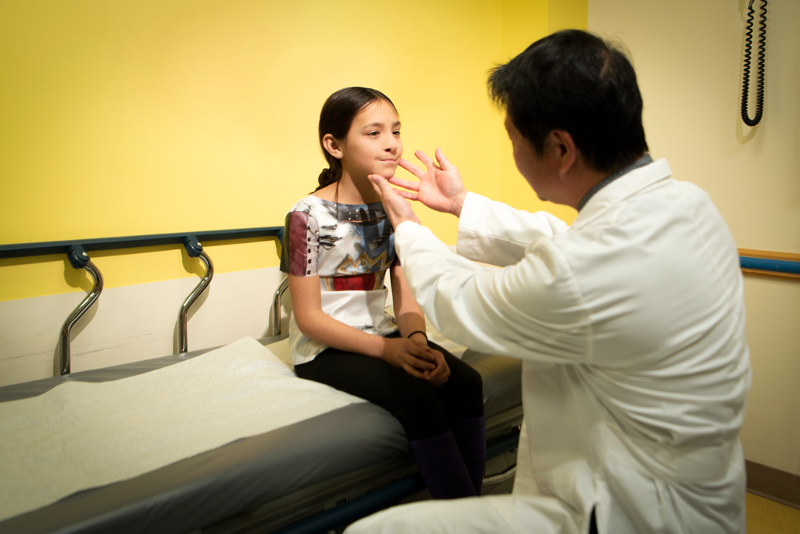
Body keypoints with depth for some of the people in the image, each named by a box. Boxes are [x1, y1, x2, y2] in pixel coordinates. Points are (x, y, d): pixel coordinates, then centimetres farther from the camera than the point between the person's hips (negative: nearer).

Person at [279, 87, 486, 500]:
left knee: (465, 382, -19)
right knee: (418, 397, -28)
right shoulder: (309, 215, -13)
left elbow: (406, 301, 2)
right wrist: (387, 349, -23)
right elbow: (309, 317, -13)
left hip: (381, 333, 5)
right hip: (324, 348, -5)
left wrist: (417, 340, -20)